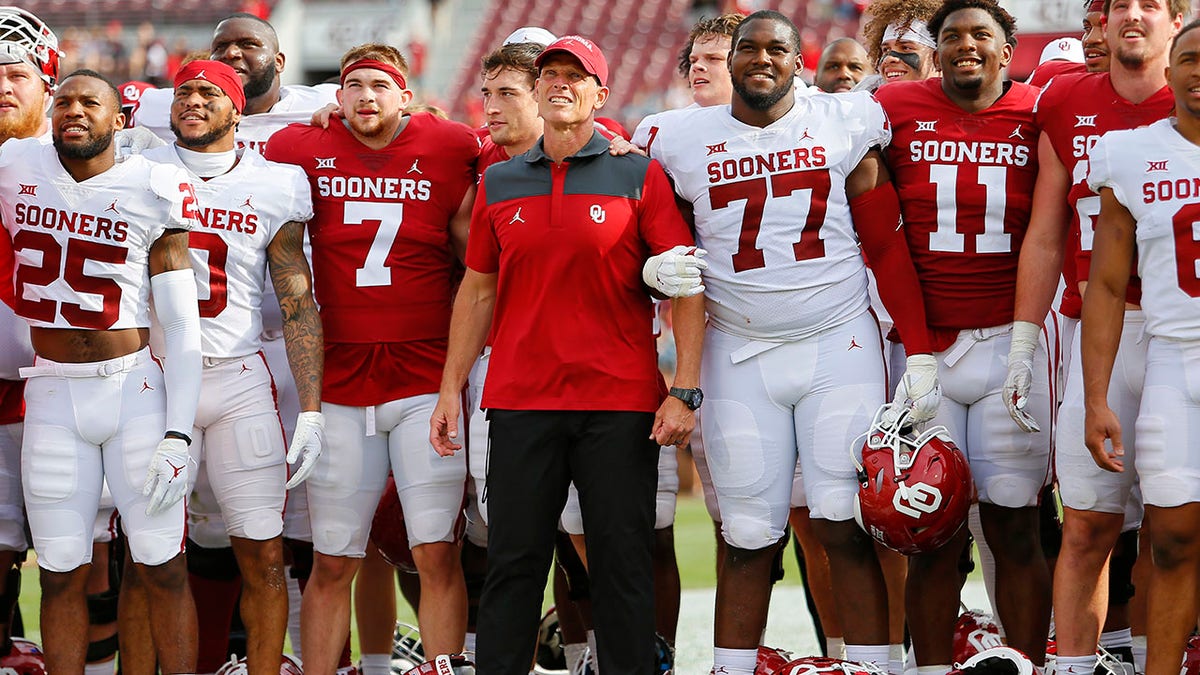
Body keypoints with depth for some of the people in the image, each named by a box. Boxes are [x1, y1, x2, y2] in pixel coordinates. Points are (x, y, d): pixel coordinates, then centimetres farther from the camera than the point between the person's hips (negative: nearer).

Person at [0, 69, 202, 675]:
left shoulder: (150, 192, -6)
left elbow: (181, 325, -5)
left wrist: (177, 435, -11)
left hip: (135, 388, -2)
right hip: (53, 395, 2)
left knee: (163, 568, -3)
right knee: (61, 575, 4)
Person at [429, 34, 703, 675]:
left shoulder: (639, 177, 2)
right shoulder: (499, 184, 12)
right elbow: (478, 290, 17)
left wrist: (684, 392, -8)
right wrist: (450, 389, 10)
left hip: (619, 405, -2)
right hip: (521, 401, 2)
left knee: (622, 565, 0)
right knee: (513, 562, 3)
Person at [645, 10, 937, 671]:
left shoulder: (846, 125, 3)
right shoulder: (683, 140, 6)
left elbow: (887, 245, 5)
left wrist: (919, 353, 0)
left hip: (839, 344, -1)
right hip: (739, 354, 1)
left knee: (845, 525, -8)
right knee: (748, 537, 0)